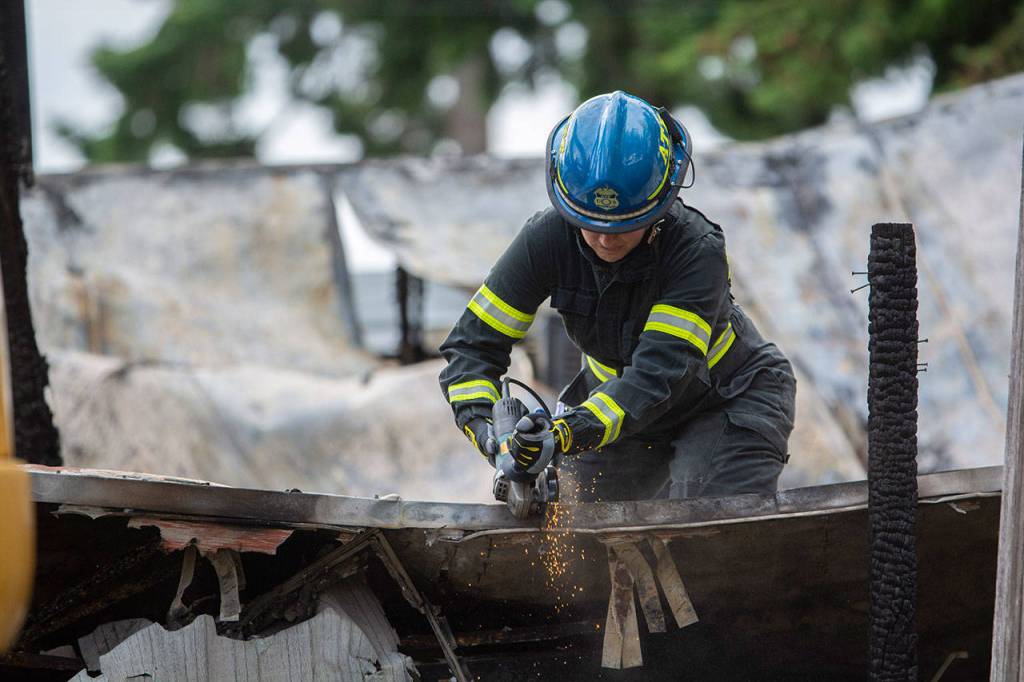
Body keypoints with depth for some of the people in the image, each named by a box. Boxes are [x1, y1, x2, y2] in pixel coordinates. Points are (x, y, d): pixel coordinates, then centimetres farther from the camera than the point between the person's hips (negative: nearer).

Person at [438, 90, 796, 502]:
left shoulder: (696, 249, -33)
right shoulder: (548, 239, -22)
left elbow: (659, 369, -42)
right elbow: (473, 343, -19)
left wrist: (572, 432, -57)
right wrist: (481, 424, -39)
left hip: (726, 402, -4)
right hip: (619, 404, 4)